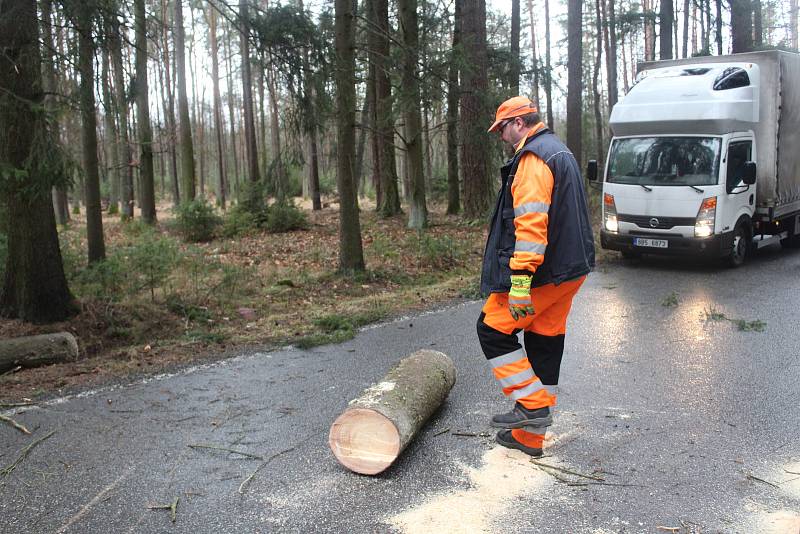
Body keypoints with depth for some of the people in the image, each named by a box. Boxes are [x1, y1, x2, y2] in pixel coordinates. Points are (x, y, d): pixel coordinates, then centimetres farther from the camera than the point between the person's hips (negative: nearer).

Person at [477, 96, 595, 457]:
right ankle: (531, 437, 22)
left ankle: (532, 403, 0)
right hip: (571, 271, 10)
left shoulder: (533, 158, -14)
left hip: (544, 274, -10)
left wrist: (520, 279, -29)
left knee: (493, 329, 2)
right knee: (545, 346, 13)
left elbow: (531, 221, -25)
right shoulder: (560, 153, 21)